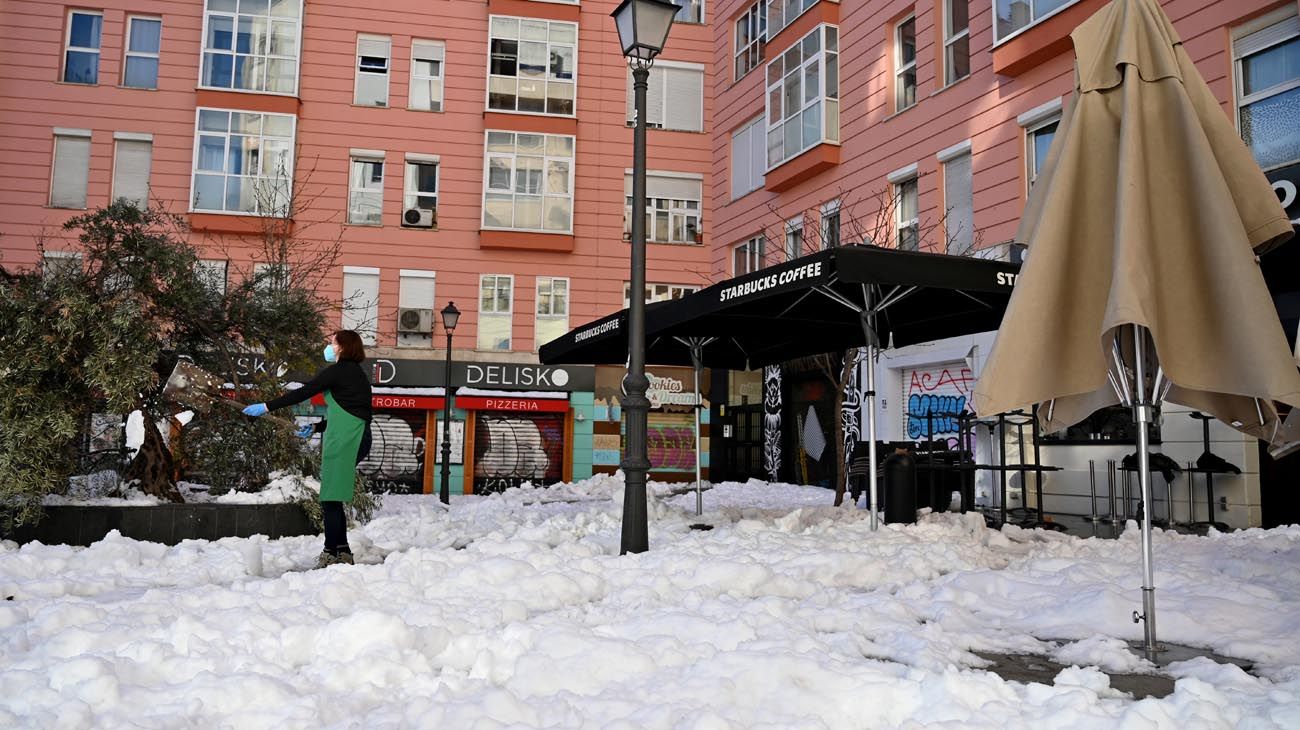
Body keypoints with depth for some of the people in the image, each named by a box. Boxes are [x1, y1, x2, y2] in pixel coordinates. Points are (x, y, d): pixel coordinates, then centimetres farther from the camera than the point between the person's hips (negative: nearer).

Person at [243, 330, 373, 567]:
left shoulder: (339, 370, -6)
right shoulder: (356, 374, 22)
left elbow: (302, 393, -8)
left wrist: (267, 406, -3)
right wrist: (316, 427, 25)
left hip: (343, 440, -9)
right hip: (357, 438, 9)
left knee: (331, 498, -6)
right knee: (333, 499, 12)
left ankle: (331, 553, -5)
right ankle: (343, 552, 13)